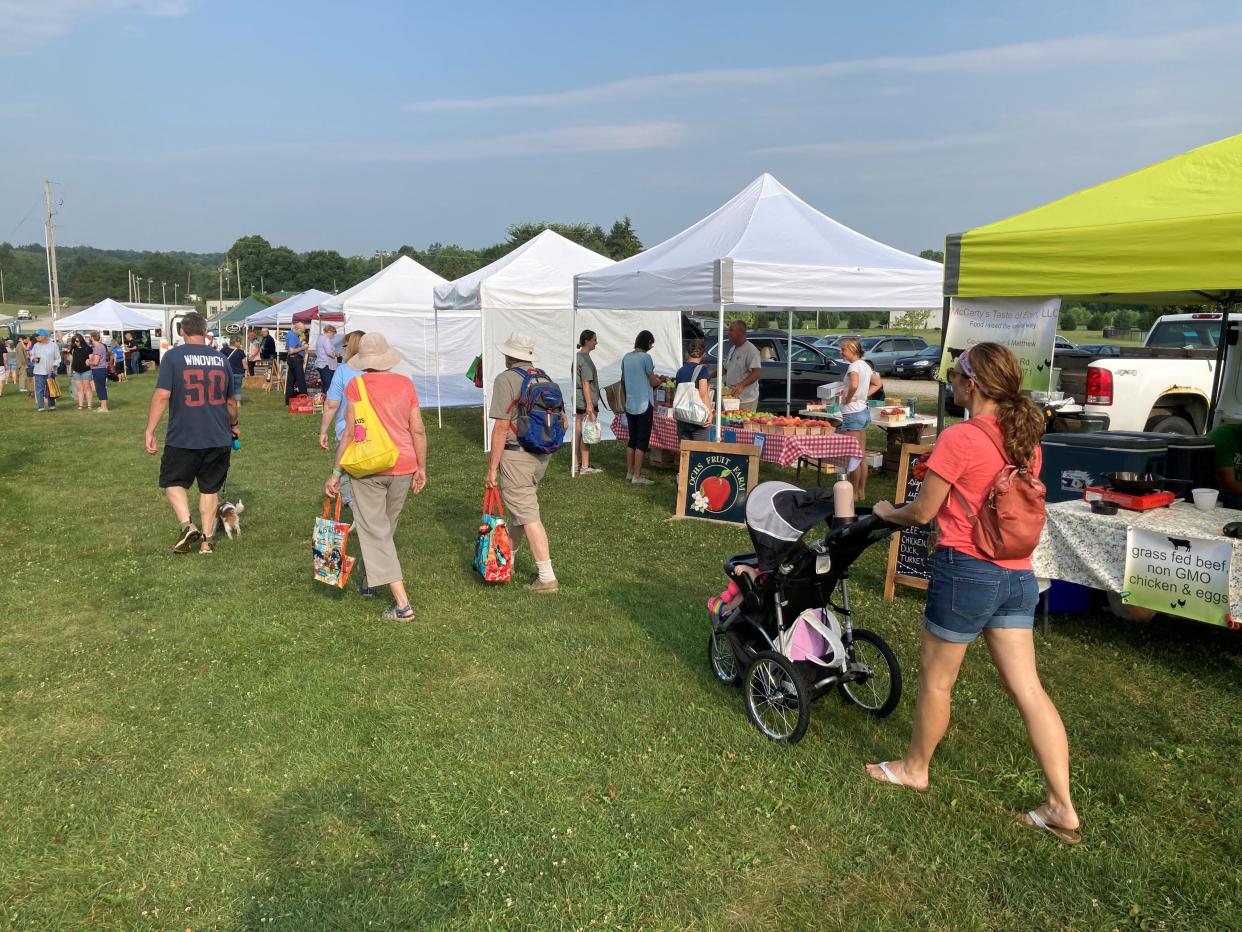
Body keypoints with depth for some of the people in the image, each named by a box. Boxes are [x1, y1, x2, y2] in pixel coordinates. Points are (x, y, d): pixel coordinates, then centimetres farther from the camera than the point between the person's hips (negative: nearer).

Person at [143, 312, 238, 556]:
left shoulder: (173, 356, -6)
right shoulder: (220, 359, 7)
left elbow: (162, 396, -13)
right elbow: (230, 401, 16)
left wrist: (149, 430, -9)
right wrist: (234, 425, 32)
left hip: (183, 438, -3)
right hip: (219, 439, 3)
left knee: (173, 482, 15)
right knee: (210, 487, 14)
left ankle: (188, 526, -5)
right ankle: (207, 540, 15)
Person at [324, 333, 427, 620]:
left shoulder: (356, 386, -7)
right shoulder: (405, 384, 2)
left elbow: (350, 434, -10)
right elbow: (418, 430, 2)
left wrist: (336, 473, -3)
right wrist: (421, 468, 12)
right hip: (403, 467, 4)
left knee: (375, 532, 1)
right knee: (385, 527, 22)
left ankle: (402, 604, -5)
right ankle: (368, 578, 41)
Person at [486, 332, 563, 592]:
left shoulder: (506, 380, -11)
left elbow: (501, 427, -17)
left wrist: (492, 468, -13)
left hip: (516, 456, -7)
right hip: (541, 456, 8)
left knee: (528, 516, -5)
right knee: (516, 507, 22)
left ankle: (547, 578, -6)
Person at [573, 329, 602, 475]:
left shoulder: (577, 357, 14)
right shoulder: (586, 359, -15)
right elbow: (586, 383, -19)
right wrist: (589, 404, -20)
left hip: (577, 401, 9)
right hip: (585, 401, -9)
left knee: (577, 433, 11)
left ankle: (577, 464, 18)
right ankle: (585, 467, -1)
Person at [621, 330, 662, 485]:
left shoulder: (626, 357, 7)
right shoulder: (645, 357, -13)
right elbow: (653, 382, -10)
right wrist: (660, 380, 12)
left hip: (630, 405, 7)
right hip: (644, 405, -7)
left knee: (632, 439, 16)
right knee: (642, 441, -2)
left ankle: (629, 472, 20)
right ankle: (637, 476, -1)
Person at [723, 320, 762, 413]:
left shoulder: (751, 350, -13)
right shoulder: (732, 349, 16)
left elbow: (757, 372, -23)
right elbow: (726, 369, 27)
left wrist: (741, 385, -36)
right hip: (732, 398, 9)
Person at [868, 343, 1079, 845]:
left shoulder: (959, 438, -16)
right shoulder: (1025, 439, 6)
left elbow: (922, 511, -9)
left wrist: (888, 512, 11)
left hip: (966, 569, -7)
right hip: (1017, 573, 7)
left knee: (934, 677, 13)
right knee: (1027, 688, 10)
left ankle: (915, 767, 32)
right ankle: (1061, 808, 14)